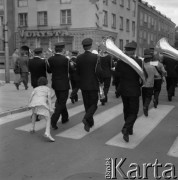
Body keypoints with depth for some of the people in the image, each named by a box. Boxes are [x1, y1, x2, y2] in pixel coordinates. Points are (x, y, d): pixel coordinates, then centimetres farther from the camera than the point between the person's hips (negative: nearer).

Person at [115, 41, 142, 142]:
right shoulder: (138, 62, -15)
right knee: (133, 112, 5)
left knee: (127, 110, 20)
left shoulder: (120, 62, -6)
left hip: (123, 90, 4)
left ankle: (129, 129, 32)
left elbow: (117, 75, -3)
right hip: (134, 90, -4)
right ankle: (126, 128, -16)